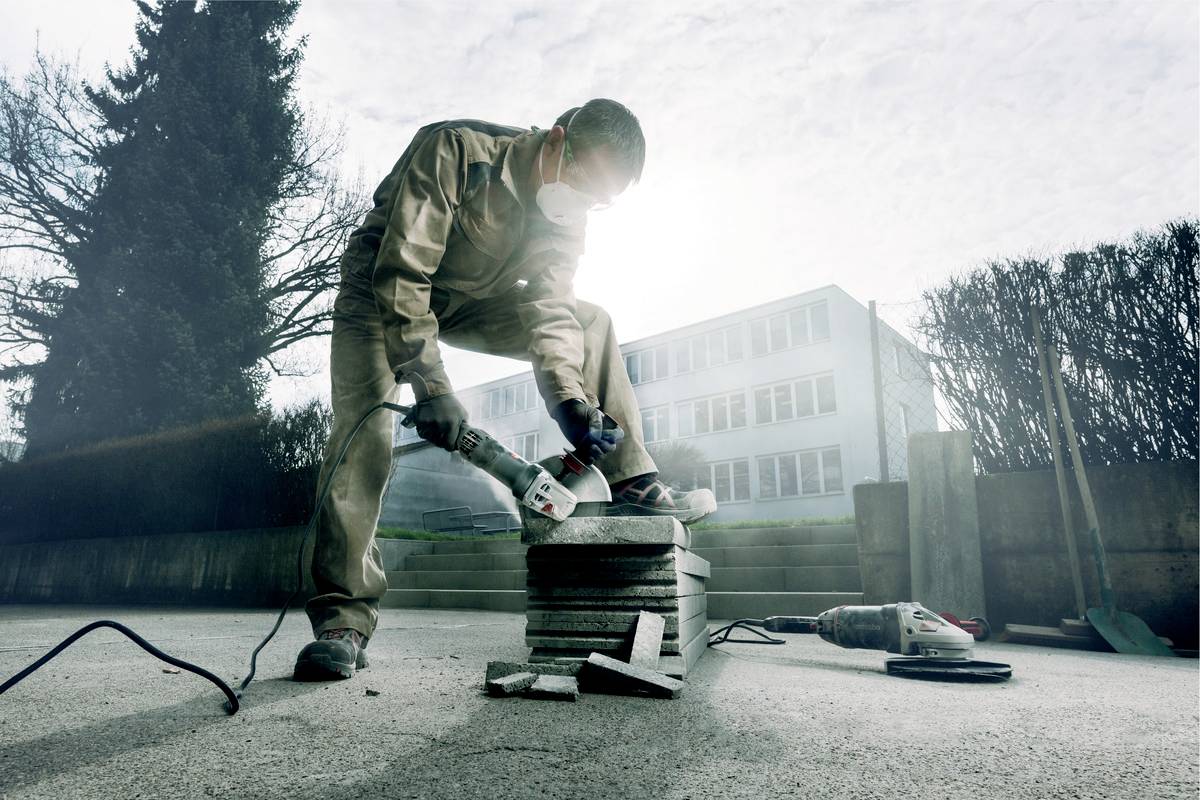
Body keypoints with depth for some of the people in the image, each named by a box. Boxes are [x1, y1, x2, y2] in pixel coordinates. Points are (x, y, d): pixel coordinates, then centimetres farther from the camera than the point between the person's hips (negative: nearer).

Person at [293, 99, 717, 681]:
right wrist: (429, 385, -39)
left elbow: (549, 305, -19)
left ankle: (632, 485, -9)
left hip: (469, 300, 5)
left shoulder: (567, 211, -10)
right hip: (381, 288, -5)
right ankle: (343, 619, -18)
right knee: (365, 428, -24)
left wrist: (572, 402, -35)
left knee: (589, 323, -8)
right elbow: (401, 271, -33)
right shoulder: (455, 148, -29)